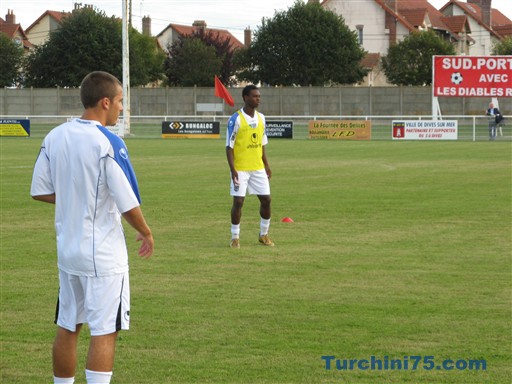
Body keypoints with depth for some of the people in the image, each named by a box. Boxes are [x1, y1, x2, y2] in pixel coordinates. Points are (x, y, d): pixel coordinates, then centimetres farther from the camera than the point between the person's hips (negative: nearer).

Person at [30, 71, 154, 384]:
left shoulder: (55, 137, 2)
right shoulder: (108, 143, -18)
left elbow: (40, 191, 7)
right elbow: (128, 205, -17)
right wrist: (146, 233, 1)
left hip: (67, 249, 7)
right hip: (103, 254, -7)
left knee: (67, 328, 16)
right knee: (105, 332, -3)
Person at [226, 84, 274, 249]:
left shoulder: (261, 118, 8)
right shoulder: (236, 119, -11)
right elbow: (229, 146, -10)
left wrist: (266, 165, 13)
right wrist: (232, 169, -17)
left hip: (258, 167, 6)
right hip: (240, 169, -6)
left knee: (266, 199, 5)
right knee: (238, 201, -5)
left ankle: (263, 234, 20)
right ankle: (235, 237, 6)